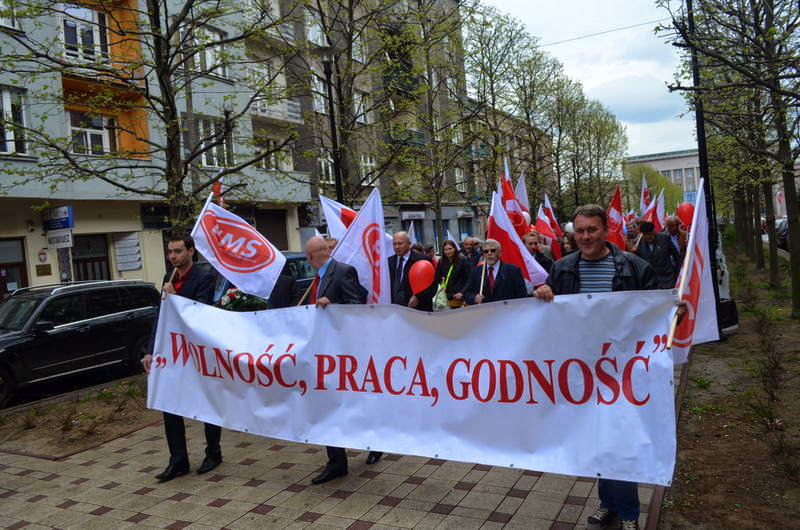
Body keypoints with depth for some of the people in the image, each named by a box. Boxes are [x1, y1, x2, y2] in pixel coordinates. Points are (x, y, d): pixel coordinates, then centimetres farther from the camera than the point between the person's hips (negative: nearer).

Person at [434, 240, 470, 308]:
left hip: (459, 297, -3)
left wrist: (462, 292, -12)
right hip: (446, 296, 3)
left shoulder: (462, 260, -1)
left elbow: (468, 278, -4)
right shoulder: (441, 262, 9)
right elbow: (436, 279, 14)